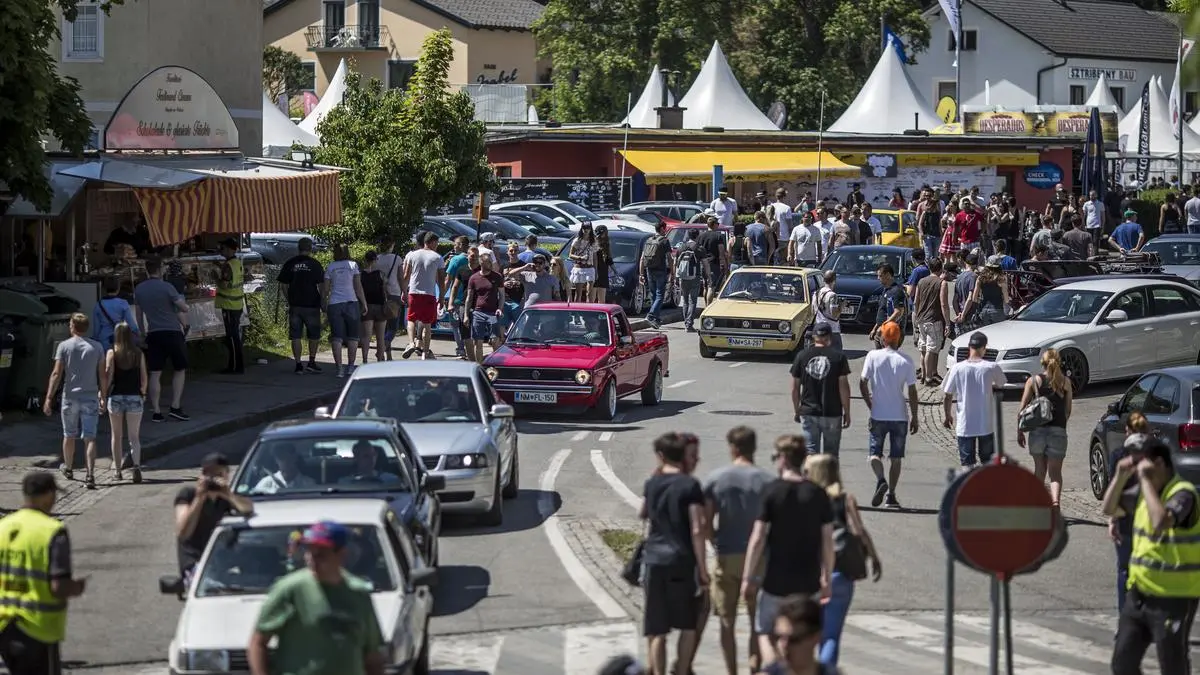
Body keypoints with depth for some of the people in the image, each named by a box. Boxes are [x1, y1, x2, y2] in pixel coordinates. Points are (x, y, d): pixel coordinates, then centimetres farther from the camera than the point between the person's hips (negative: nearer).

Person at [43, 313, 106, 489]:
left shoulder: (64, 346, -4)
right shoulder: (97, 347, 1)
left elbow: (56, 374, -9)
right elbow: (103, 376, 2)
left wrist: (49, 398, -7)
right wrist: (103, 397, 11)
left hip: (70, 397, 0)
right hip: (91, 398, 0)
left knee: (69, 435, 17)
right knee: (90, 438, -2)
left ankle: (68, 469, 36)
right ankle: (90, 474, -17)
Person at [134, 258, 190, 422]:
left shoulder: (138, 290, 5)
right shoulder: (167, 287, -11)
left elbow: (139, 314, 14)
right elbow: (184, 309, -8)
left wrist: (143, 331, 24)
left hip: (153, 334, 4)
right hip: (173, 333, -4)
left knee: (155, 374, 5)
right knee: (180, 370, 9)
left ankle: (156, 411, 1)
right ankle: (175, 407, -1)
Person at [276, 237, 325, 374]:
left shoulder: (289, 264, 4)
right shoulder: (314, 264, -4)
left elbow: (284, 286, 6)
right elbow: (321, 286, -6)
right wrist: (323, 301, 5)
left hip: (295, 305, 2)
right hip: (311, 305, -2)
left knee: (295, 336, 5)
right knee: (314, 335, 12)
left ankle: (298, 365, 2)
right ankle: (311, 362, 8)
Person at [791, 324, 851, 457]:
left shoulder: (802, 356, 1)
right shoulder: (838, 356, -5)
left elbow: (794, 388, 4)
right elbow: (843, 387, -7)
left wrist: (797, 411, 15)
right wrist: (847, 412, 1)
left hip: (808, 413, 1)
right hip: (832, 414, -1)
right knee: (831, 454, 10)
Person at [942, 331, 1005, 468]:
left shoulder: (957, 368, -10)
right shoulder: (992, 367, -9)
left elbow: (947, 396, -4)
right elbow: (1000, 384, 12)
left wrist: (947, 415, 12)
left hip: (964, 425, -1)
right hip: (986, 424, 1)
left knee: (967, 464, 5)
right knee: (987, 462, 16)